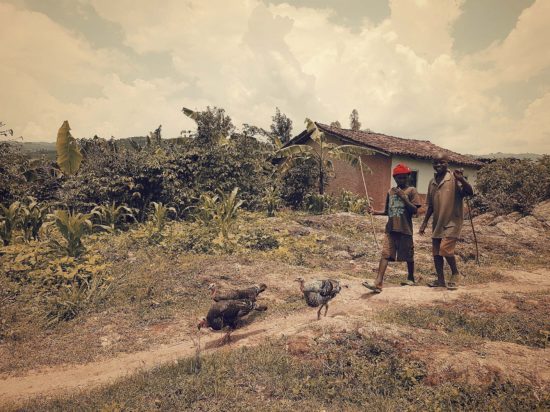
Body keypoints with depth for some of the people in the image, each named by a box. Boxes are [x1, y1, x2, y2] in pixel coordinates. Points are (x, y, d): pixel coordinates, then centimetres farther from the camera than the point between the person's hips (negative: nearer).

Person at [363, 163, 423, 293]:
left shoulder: (411, 191, 0)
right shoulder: (390, 192, 13)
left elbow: (415, 210, -9)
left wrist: (404, 198, -18)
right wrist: (375, 212, 2)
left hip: (405, 230, -3)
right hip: (391, 229, 3)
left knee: (408, 256, 11)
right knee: (385, 255, -7)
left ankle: (411, 278, 34)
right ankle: (378, 283, -14)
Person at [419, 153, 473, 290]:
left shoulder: (454, 178, -9)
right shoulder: (432, 182, 9)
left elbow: (470, 192, -20)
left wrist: (462, 179, -35)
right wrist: (425, 223, 14)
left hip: (452, 221, -6)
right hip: (437, 223, 6)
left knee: (445, 248, -16)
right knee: (436, 252, 8)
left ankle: (455, 274, 9)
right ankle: (440, 280, 22)